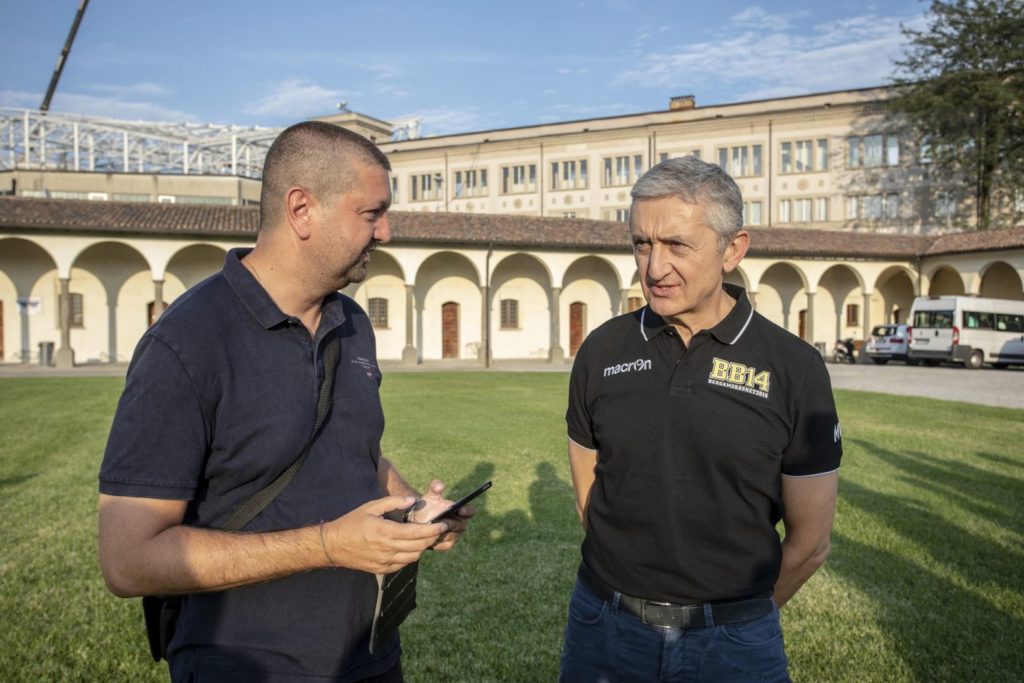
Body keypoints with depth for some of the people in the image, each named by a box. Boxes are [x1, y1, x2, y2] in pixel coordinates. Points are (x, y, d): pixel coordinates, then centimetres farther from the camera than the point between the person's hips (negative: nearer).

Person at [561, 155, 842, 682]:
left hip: (733, 639, -2)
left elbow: (808, 543, -2)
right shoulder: (602, 351, -4)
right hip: (602, 623, 2)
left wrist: (741, 616, 8)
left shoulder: (794, 370, -10)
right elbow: (588, 499, 5)